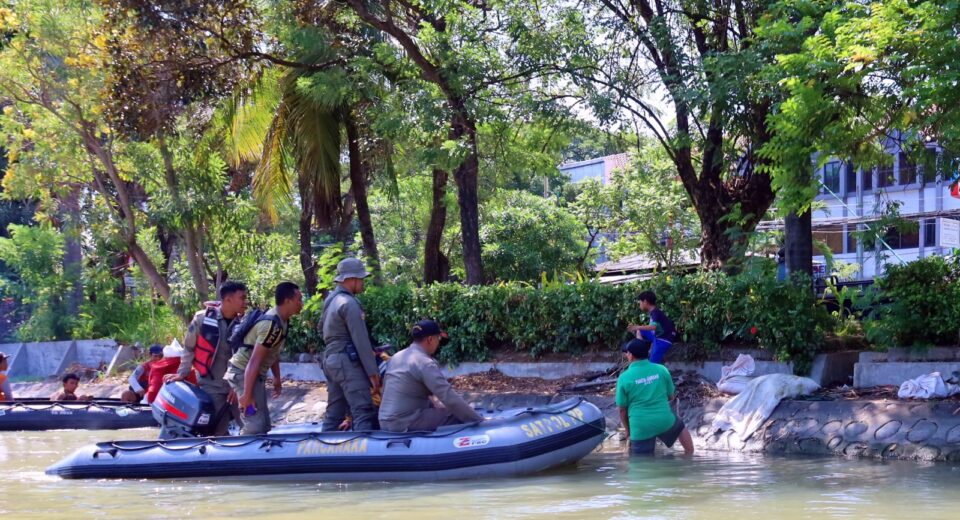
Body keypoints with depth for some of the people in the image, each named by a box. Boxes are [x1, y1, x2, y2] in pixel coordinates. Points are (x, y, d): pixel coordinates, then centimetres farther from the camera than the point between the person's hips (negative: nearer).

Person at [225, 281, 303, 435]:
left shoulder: (281, 320, 7)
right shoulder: (272, 324, -24)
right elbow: (254, 360, -27)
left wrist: (277, 379, 23)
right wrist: (247, 395, -27)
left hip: (255, 375, 11)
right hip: (244, 373, -11)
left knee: (263, 424, 14)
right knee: (255, 427, -17)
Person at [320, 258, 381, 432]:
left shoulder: (330, 300, 14)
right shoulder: (349, 303, -15)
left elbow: (322, 327, 26)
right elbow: (361, 341, -17)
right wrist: (373, 372, -16)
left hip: (330, 359, 10)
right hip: (347, 362, -10)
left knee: (333, 413, 12)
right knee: (364, 413, -15)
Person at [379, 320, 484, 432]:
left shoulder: (397, 357, 13)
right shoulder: (425, 363, -15)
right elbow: (450, 398, -20)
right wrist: (479, 420, -15)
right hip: (405, 424, -9)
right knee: (459, 416, -8)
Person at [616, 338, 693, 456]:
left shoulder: (624, 378, -7)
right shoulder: (661, 370, 0)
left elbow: (622, 409, 0)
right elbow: (671, 397, 12)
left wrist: (627, 429, 16)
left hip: (640, 427, -3)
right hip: (664, 420, 3)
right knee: (680, 427, 36)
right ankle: (690, 453, 46)